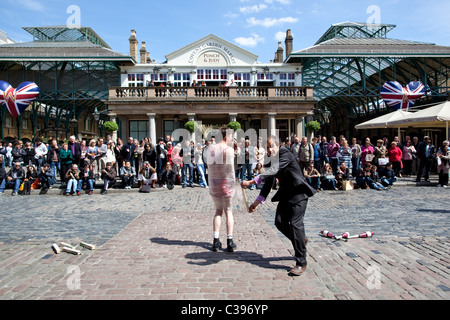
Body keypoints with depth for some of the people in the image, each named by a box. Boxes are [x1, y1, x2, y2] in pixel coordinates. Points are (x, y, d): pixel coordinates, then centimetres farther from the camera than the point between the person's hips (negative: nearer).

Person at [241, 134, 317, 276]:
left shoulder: (285, 154, -19)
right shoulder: (272, 159, 5)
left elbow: (273, 170, -37)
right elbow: (269, 182, 8)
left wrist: (251, 181, -45)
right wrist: (258, 202, 1)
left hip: (298, 193, -8)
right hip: (286, 194, 8)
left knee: (295, 224, -12)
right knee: (280, 222, 0)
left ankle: (301, 263, 0)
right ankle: (301, 240, 29)